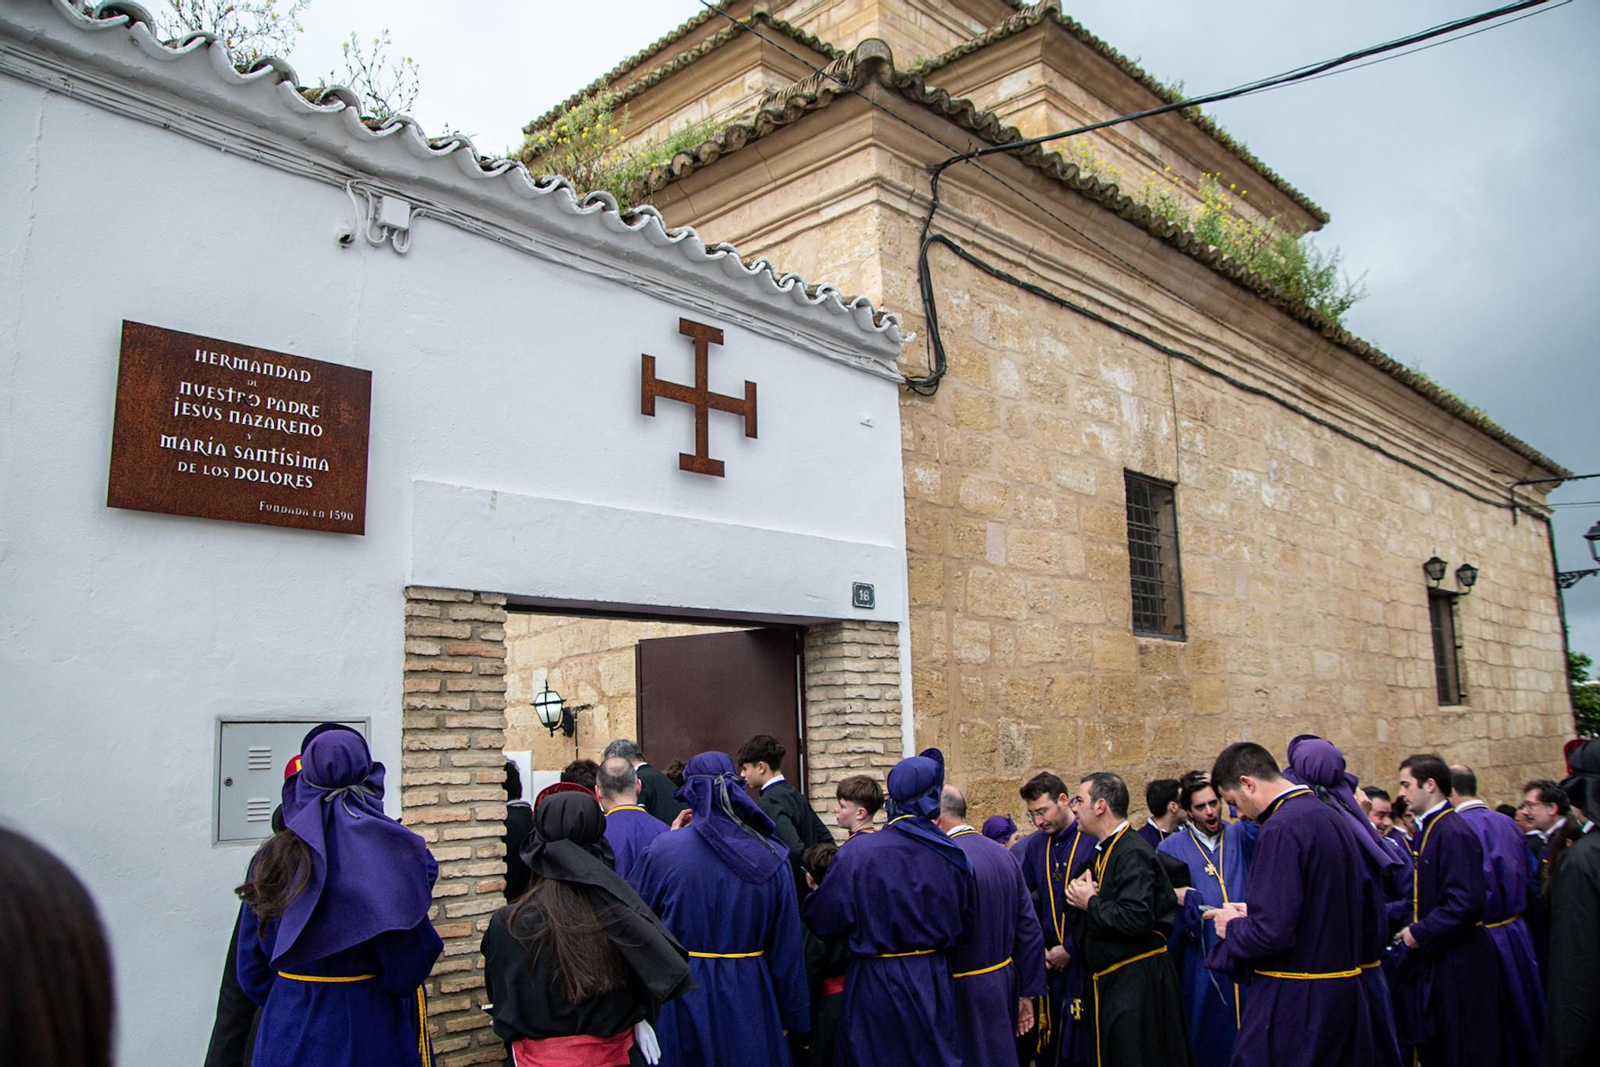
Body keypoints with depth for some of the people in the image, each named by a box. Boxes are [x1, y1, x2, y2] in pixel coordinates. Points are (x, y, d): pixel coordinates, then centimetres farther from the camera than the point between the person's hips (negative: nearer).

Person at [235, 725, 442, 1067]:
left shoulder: (270, 858, -4)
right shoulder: (394, 853, -17)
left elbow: (251, 972, 4)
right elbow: (410, 966, -15)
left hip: (286, 1034, 3)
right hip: (372, 1036, -3)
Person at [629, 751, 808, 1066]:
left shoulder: (662, 851, -12)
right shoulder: (771, 857, -6)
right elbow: (788, 944, -1)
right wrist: (793, 1015, 9)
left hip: (681, 1000, -1)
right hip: (749, 1002, 1)